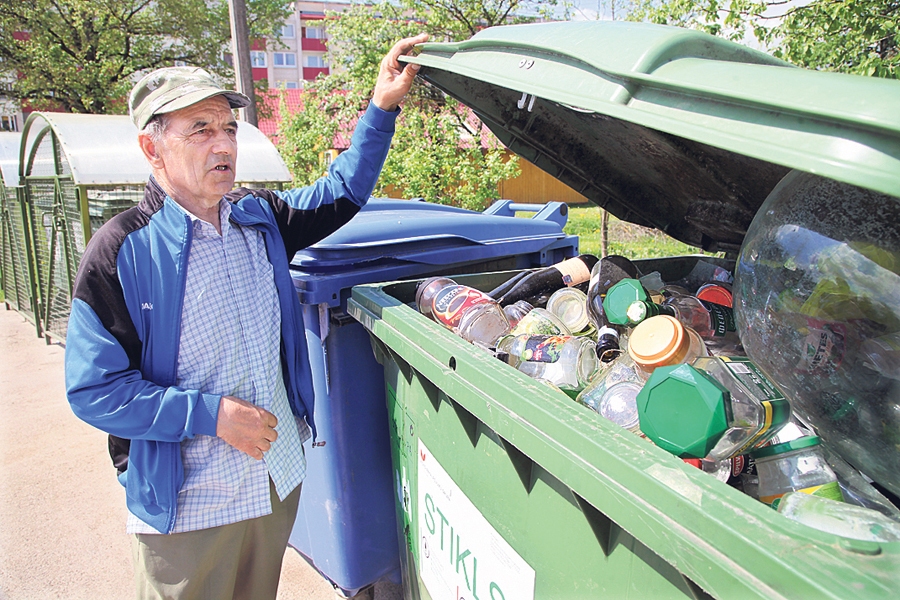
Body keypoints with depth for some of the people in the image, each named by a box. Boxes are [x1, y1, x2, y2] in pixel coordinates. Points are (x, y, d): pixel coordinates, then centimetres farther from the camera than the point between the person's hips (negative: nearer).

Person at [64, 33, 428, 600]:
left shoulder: (259, 217, 1)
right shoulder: (121, 252, -16)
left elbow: (342, 192, 13)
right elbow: (94, 390, -14)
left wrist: (382, 107, 3)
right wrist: (210, 413, -21)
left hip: (281, 479, 5)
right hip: (186, 506, -5)